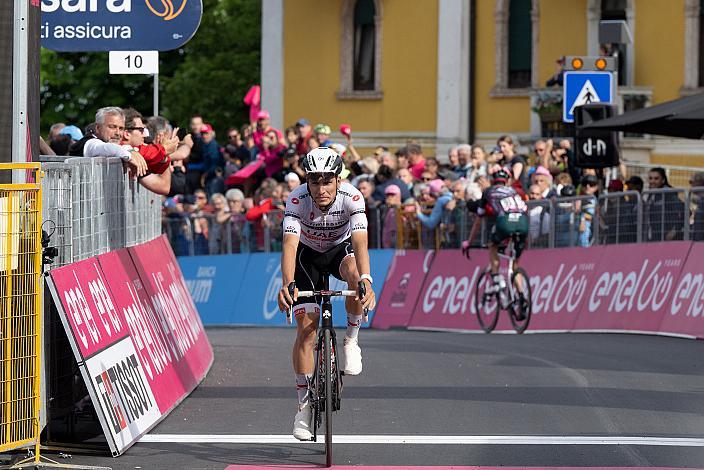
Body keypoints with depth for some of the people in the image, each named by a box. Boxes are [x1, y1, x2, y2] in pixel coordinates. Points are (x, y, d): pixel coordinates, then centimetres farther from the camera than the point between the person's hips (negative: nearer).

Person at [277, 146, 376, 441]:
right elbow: (290, 244, -41)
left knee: (354, 273, -37)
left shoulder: (352, 198, -31)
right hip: (307, 254, 0)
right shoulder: (297, 200, -30)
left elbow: (360, 243, -42)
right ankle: (304, 404, -1)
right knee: (306, 328, -11)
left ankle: (351, 341, -14)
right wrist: (287, 284, -58)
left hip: (340, 248, 0)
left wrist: (365, 281, -59)